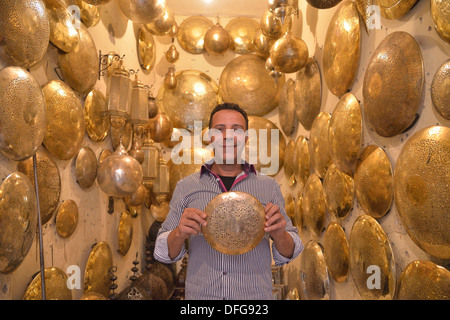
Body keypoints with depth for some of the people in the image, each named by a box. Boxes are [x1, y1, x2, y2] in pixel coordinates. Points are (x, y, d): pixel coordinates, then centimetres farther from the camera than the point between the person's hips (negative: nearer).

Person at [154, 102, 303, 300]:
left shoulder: (269, 186, -1)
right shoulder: (186, 186, -2)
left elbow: (287, 255, 2)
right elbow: (162, 253, 1)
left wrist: (279, 235, -19)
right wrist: (179, 233, -19)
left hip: (255, 295, 1)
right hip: (199, 294, 0)